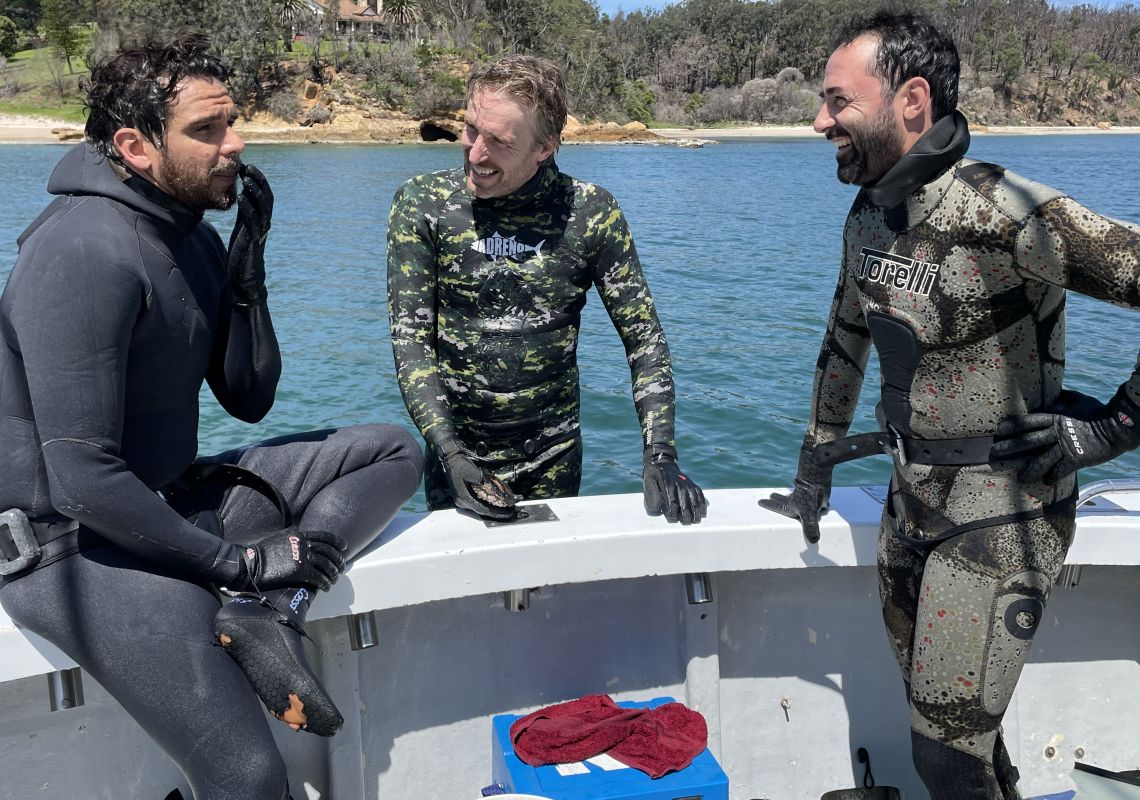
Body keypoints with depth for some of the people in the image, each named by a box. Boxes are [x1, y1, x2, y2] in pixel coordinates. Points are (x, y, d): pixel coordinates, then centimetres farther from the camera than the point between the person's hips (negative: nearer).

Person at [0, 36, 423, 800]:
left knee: (393, 450, 2)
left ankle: (269, 616, -12)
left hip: (169, 501, 9)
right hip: (79, 544, -8)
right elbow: (82, 475, -24)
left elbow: (250, 401, 7)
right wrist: (235, 561, -16)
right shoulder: (87, 251, -21)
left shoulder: (191, 234, 5)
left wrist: (248, 268, -5)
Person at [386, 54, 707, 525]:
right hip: (457, 449, 0)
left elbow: (645, 336, -5)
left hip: (555, 455, 1)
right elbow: (410, 339, -11)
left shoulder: (590, 213, -9)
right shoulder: (421, 205, -9)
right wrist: (448, 451, -22)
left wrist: (660, 456, -15)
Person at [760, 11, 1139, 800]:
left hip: (1002, 518, -8)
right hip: (913, 500, 8)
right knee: (933, 706, 21)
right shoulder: (871, 214, 3)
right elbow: (845, 345, 15)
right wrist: (812, 478, 20)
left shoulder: (1007, 215, -24)